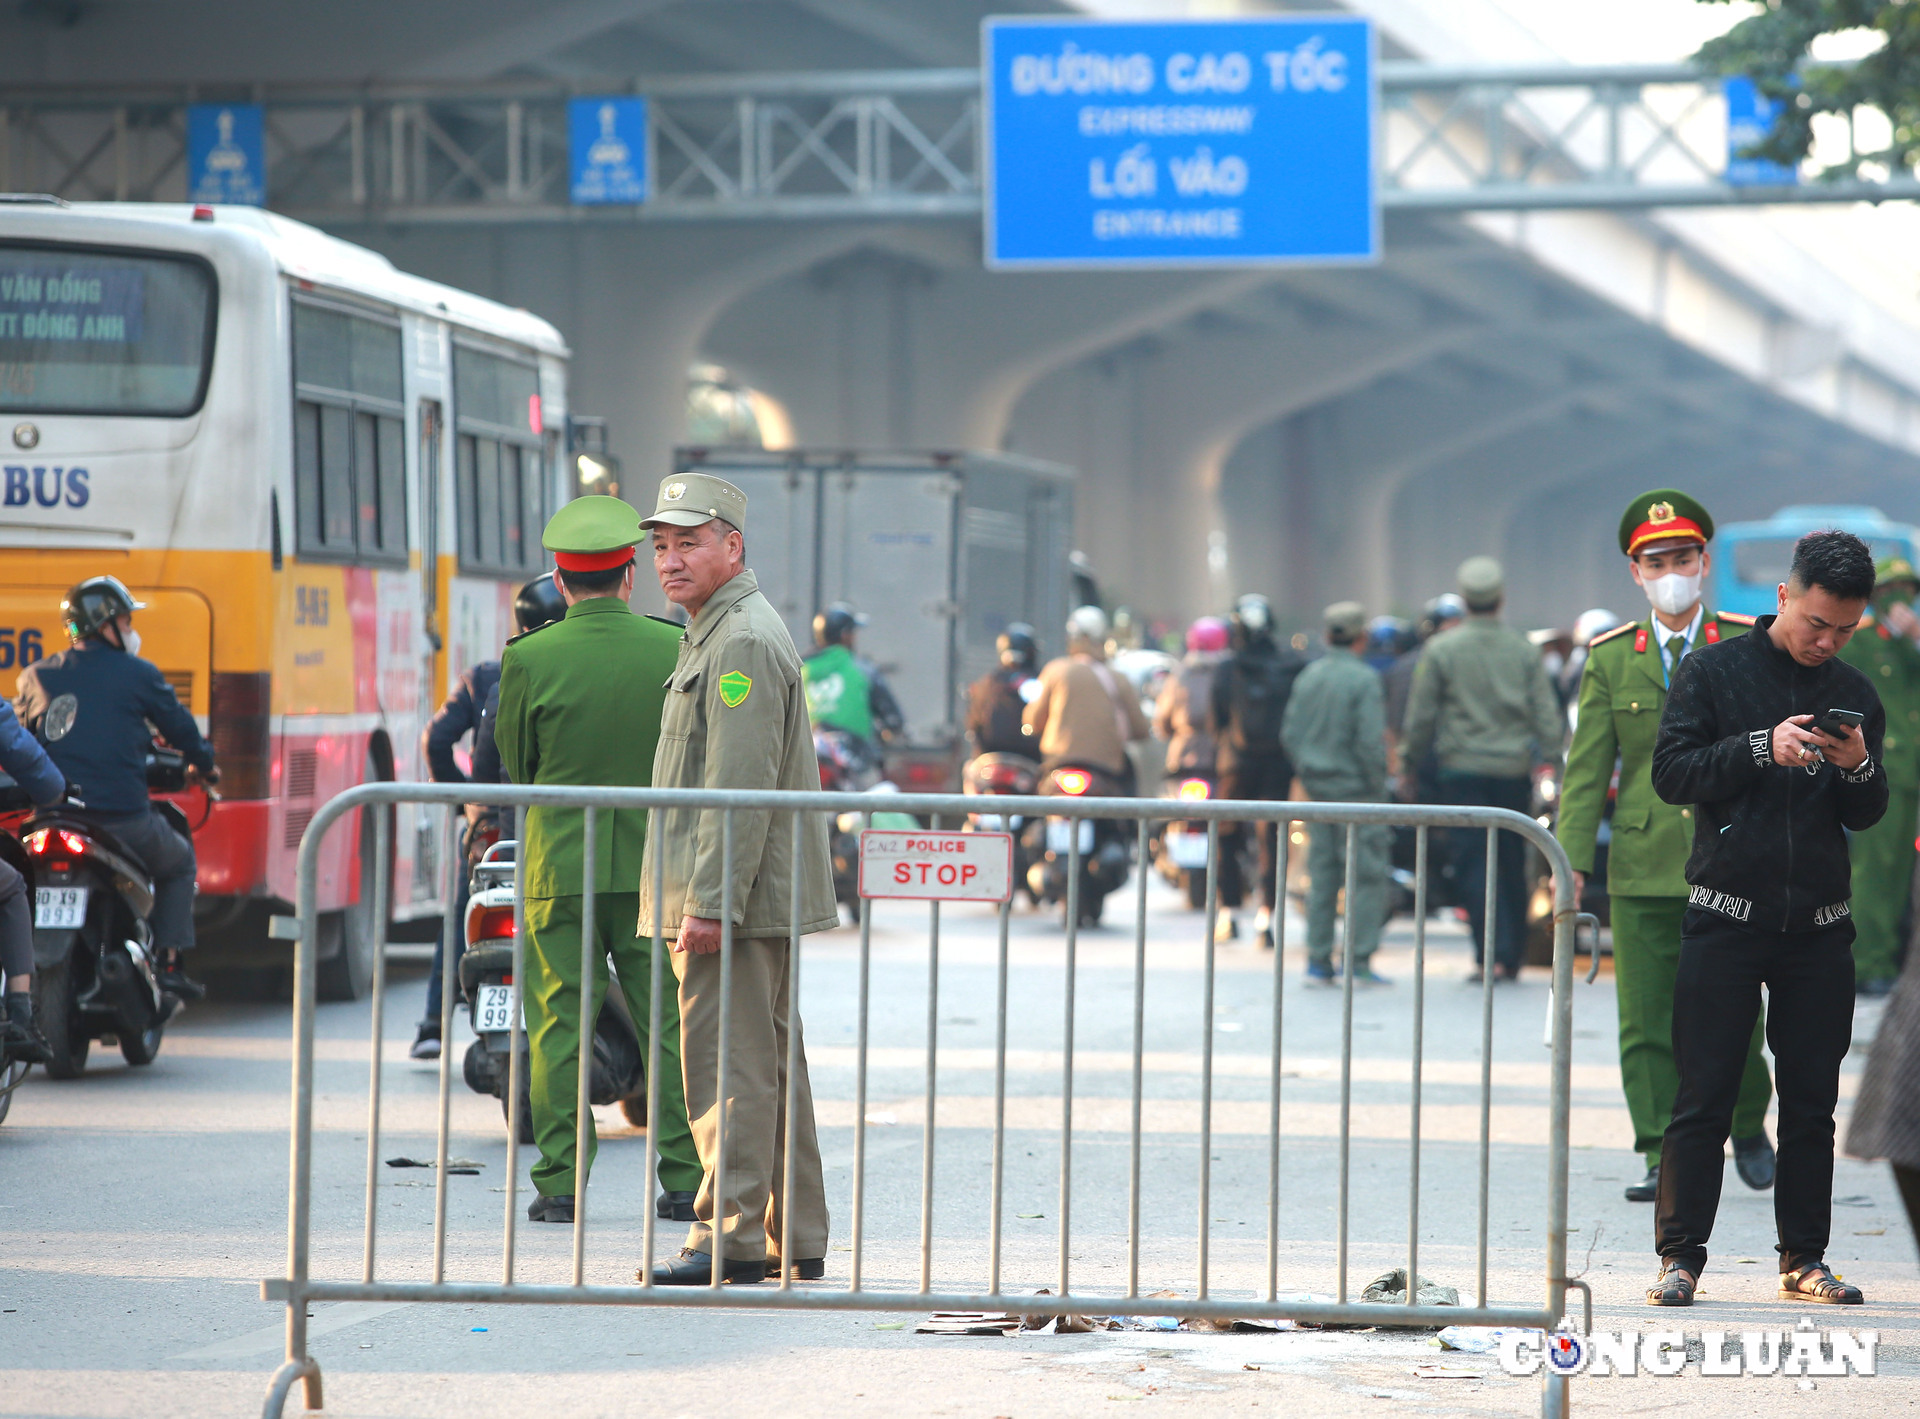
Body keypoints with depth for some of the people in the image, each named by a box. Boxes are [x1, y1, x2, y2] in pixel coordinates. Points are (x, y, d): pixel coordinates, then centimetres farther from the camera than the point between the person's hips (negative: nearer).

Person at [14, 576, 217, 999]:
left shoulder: (35, 678, 10)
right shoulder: (138, 674, 1)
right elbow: (179, 726, 11)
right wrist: (205, 765, 31)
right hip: (123, 818, -3)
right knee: (179, 862, 25)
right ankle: (170, 964, 13)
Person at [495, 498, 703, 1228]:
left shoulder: (530, 659, -8)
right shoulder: (674, 650, -4)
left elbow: (514, 762, 3)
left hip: (560, 865, -1)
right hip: (656, 860, 1)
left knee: (559, 1027, 4)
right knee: (670, 1024, 7)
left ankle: (560, 1183, 3)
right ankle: (685, 1181, 8)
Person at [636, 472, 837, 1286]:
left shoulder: (743, 641, -14)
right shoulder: (714, 634, 20)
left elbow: (741, 787, -21)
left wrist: (709, 902, -23)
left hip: (735, 896, -11)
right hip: (756, 901, 11)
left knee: (728, 1063, -10)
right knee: (769, 1061, 12)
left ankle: (732, 1238, -10)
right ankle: (796, 1243, 17)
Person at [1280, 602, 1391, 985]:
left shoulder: (1308, 677, 8)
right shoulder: (1364, 680, -12)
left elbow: (1290, 735, 10)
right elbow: (1370, 741, -17)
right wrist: (1377, 786, -8)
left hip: (1318, 786, 6)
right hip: (1355, 789, -6)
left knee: (1321, 877, 11)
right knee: (1366, 876, -2)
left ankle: (1318, 961, 11)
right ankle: (1360, 962, -5)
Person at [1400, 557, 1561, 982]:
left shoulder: (1441, 650, -3)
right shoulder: (1523, 651, 4)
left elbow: (1420, 716, 0)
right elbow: (1547, 715, 3)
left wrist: (1410, 766, 10)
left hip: (1463, 769, -2)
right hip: (1514, 769, 2)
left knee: (1474, 865, -3)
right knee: (1513, 867, 10)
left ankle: (1490, 953, -15)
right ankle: (1510, 958, 14)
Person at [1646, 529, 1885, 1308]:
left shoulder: (1855, 694, 11)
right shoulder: (1713, 671, 1)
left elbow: (1867, 817, 13)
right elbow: (1671, 773, -6)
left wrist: (1859, 769, -9)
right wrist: (1762, 749, -18)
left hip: (1819, 928, 3)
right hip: (1725, 917, -3)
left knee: (1811, 1099, 5)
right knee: (1702, 1097, -3)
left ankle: (1804, 1257, 11)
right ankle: (1680, 1254, 1)